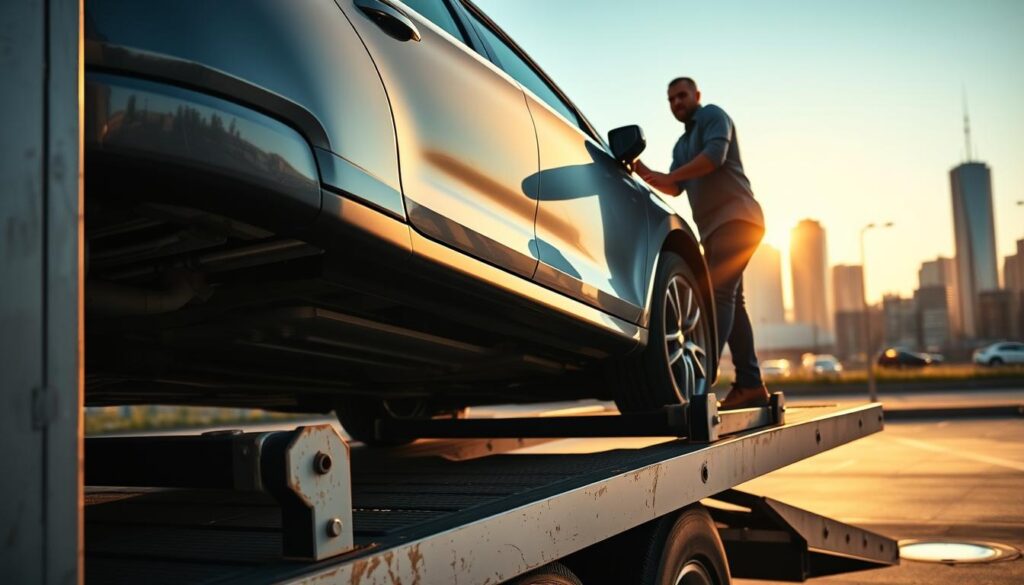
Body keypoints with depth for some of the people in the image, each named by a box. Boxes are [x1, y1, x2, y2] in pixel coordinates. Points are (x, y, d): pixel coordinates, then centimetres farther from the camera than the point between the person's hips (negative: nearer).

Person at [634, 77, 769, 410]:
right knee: (729, 299, 6)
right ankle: (750, 385, 9)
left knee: (719, 293, -21)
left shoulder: (713, 116, 2)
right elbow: (675, 189, 15)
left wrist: (669, 175, -18)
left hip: (736, 218, -9)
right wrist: (644, 172, 1)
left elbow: (715, 155, -16)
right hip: (714, 226, 9)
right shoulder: (682, 145, 26)